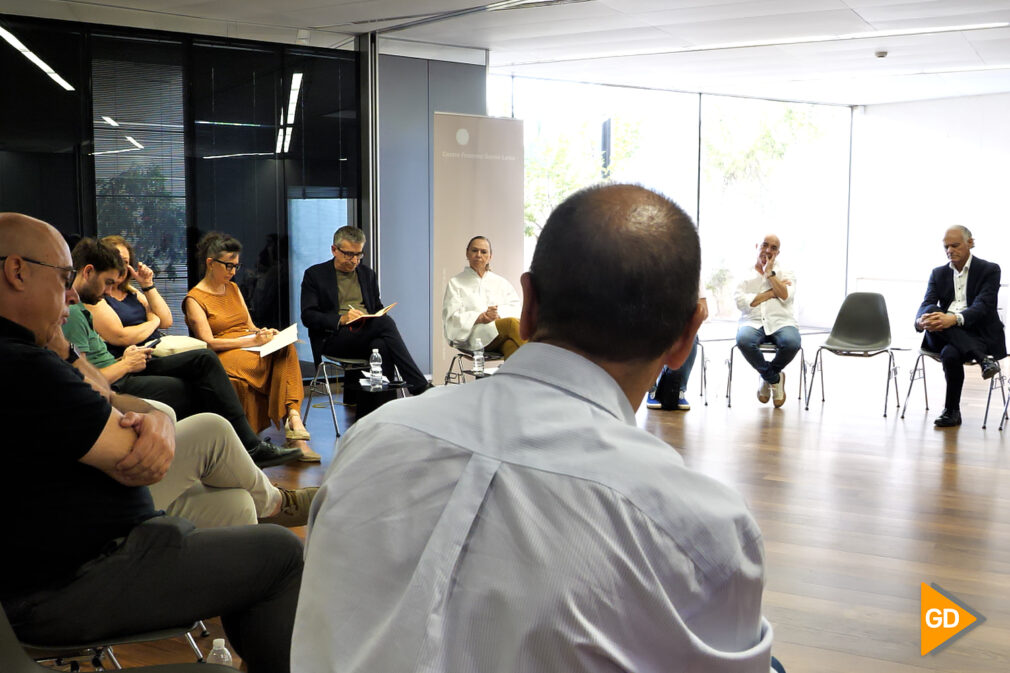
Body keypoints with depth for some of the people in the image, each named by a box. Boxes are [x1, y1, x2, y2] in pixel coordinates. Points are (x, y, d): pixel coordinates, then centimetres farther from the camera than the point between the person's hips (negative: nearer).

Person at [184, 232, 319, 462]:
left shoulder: (233, 288, 23)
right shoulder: (195, 299, 1)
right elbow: (208, 342, -10)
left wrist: (264, 333, -4)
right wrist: (252, 341, -18)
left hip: (251, 350, 6)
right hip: (223, 357, -6)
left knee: (286, 348, -30)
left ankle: (293, 420, -41)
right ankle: (293, 421, -32)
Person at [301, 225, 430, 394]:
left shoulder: (368, 274, 22)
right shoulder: (314, 275, 7)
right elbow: (307, 316, -2)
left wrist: (380, 316, -1)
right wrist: (341, 319, -18)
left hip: (366, 333, 5)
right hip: (332, 339, -4)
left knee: (382, 346, -36)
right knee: (386, 323, -31)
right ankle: (420, 386, -33)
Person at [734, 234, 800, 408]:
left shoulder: (785, 274, 16)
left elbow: (786, 297, -5)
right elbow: (741, 302, -3)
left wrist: (769, 273, -1)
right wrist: (772, 293, -2)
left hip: (781, 322, 1)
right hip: (753, 322, 0)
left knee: (792, 343, -34)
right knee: (743, 340, -36)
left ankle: (765, 375, 0)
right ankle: (775, 378, -9)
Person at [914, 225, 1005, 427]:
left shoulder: (989, 270, 1)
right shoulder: (938, 273, 15)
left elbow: (982, 306, -15)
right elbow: (926, 304, 0)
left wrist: (955, 319, -36)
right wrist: (921, 321, -27)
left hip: (978, 333, -4)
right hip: (944, 334, 4)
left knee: (950, 354, -36)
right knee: (932, 313, -31)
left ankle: (952, 411, -17)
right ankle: (982, 358, -35)